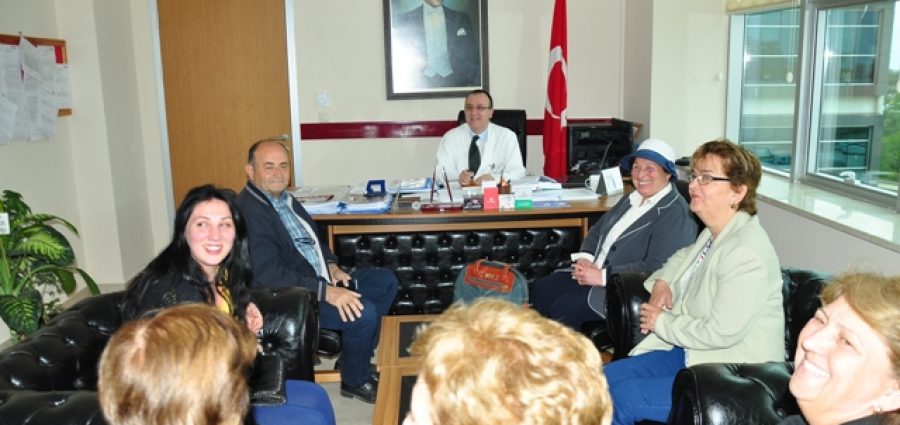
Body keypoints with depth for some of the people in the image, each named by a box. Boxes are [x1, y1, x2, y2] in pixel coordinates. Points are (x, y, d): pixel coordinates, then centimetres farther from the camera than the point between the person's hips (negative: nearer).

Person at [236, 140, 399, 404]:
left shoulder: (283, 197, 9)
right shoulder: (248, 212, -22)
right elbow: (269, 275, -28)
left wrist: (330, 264, 2)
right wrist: (326, 292, -31)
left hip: (321, 279, 11)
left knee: (386, 281, 10)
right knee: (363, 311, -25)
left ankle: (357, 358, 20)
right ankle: (354, 380, 3)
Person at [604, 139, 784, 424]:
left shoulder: (746, 252, -24)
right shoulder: (715, 232, 6)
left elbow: (721, 332, -28)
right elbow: (685, 256, 30)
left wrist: (662, 322, -13)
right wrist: (662, 281, 7)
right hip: (690, 350, 9)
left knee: (622, 397, -21)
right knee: (604, 378, -2)